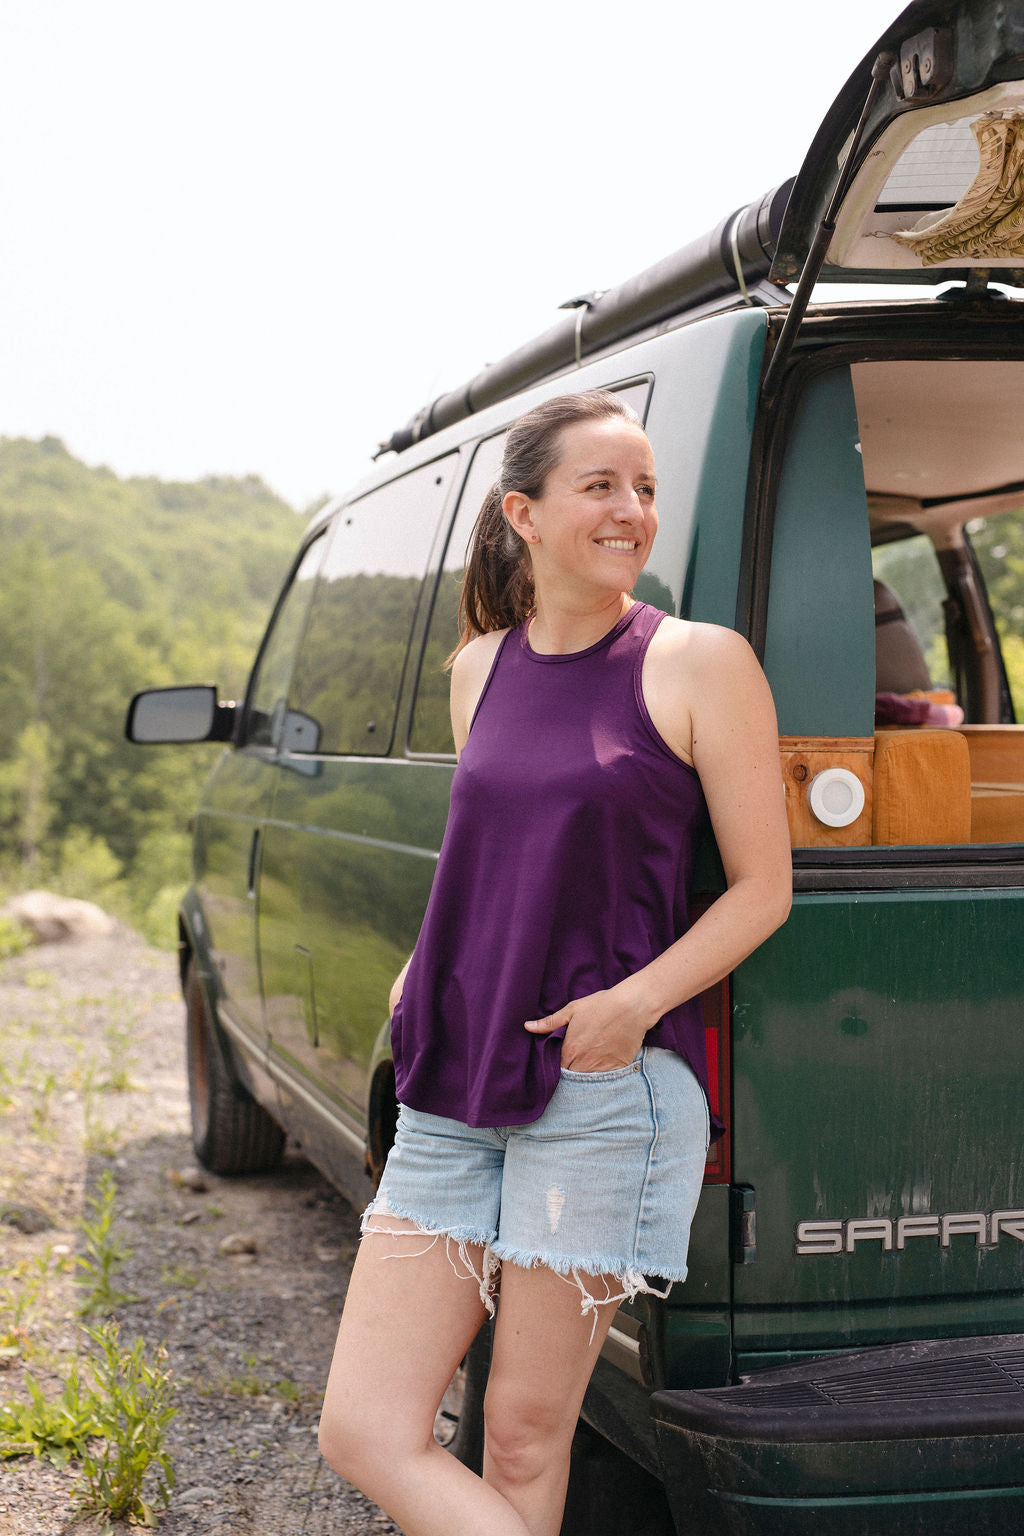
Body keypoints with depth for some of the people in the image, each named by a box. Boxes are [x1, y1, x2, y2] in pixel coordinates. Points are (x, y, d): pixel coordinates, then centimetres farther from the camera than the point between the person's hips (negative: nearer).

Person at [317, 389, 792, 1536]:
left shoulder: (699, 663, -5)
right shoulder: (478, 669, 12)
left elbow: (761, 887, -4)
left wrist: (636, 1002, -17)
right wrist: (429, 978, 11)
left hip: (601, 1088, -5)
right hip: (453, 1091, 6)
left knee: (524, 1436, 4)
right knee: (365, 1432, 1)